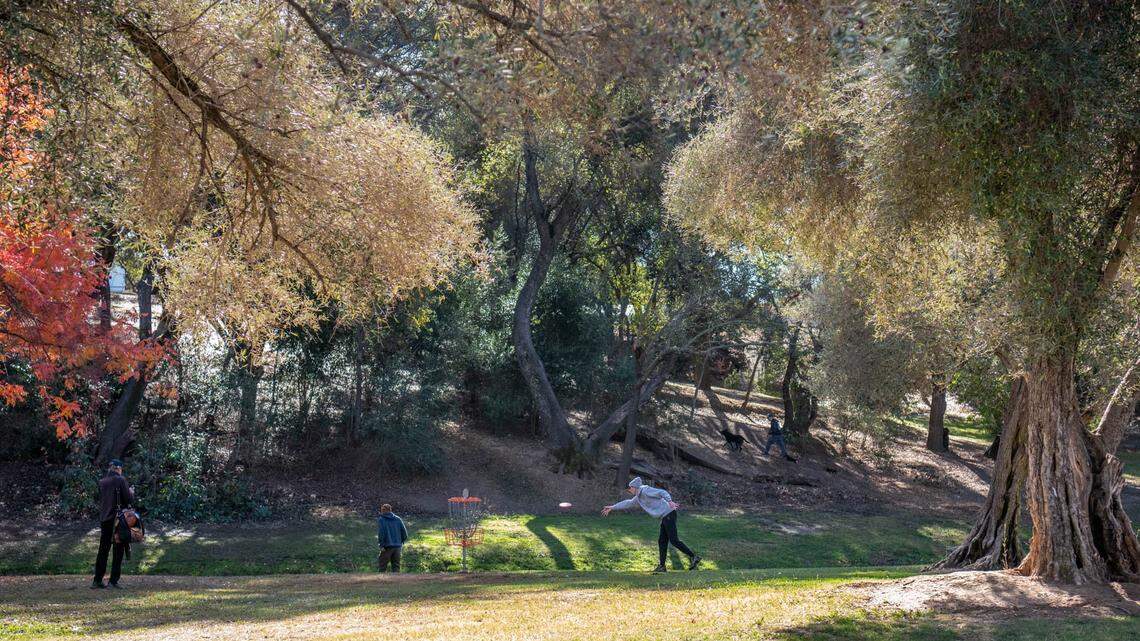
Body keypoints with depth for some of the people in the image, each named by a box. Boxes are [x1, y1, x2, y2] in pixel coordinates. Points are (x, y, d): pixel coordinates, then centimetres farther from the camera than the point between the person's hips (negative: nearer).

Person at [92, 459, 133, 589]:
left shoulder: (102, 482, 8)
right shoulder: (120, 480, -10)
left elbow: (100, 499, 17)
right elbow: (128, 499, -10)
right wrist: (131, 492, 10)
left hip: (104, 519, 5)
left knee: (103, 549, 10)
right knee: (118, 550, 2)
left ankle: (97, 580, 9)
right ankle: (114, 580, 0)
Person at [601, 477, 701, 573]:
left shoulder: (645, 490, -9)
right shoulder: (639, 497, 19)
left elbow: (662, 492, -18)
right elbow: (628, 503, 31)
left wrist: (670, 501, -34)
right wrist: (612, 508, 35)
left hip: (669, 514, -10)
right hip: (665, 517, 10)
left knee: (674, 540, -12)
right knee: (662, 541, 9)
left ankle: (694, 557, -7)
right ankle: (661, 566, 12)